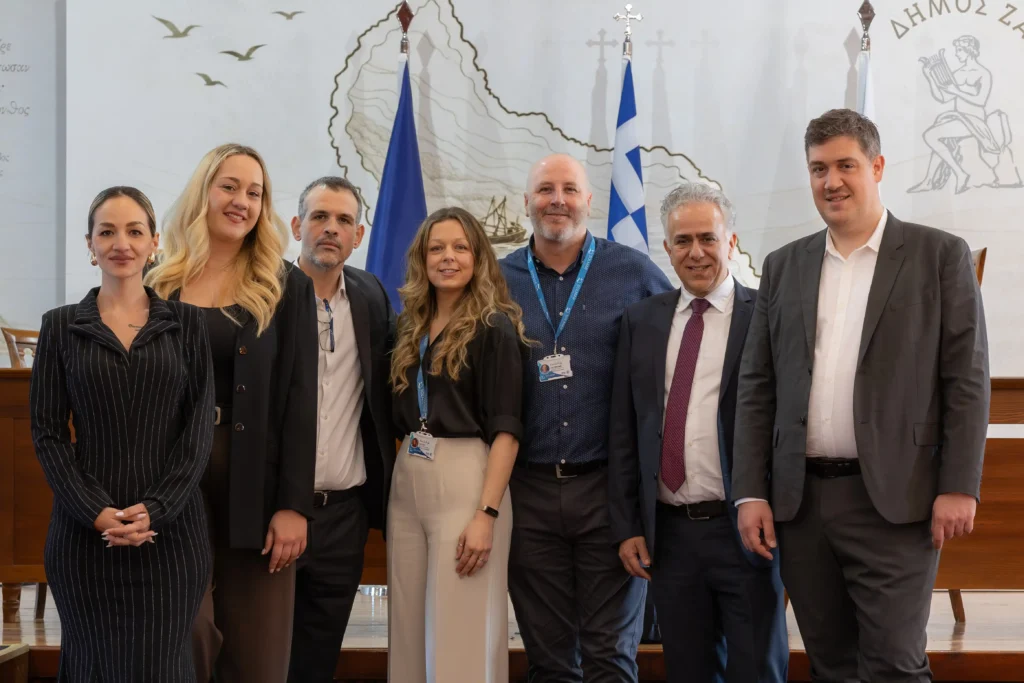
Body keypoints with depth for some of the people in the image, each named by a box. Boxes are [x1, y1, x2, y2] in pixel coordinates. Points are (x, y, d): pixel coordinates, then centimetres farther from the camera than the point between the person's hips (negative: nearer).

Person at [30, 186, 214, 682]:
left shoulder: (185, 323, 5)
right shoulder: (61, 326, 5)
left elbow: (199, 427, 1)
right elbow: (47, 432, 1)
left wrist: (156, 509, -11)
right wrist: (96, 511, -11)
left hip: (171, 527, 0)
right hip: (85, 528, 0)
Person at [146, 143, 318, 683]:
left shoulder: (286, 288, 5)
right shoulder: (160, 286, 8)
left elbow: (300, 399, 0)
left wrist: (294, 504, -8)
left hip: (256, 489, 0)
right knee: (186, 633, -9)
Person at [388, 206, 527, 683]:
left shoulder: (494, 326, -5)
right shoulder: (410, 328, 13)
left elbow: (506, 428, -10)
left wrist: (487, 513, -17)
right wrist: (402, 474, 6)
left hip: (466, 480, -6)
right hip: (406, 480, 6)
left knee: (460, 636, -2)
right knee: (409, 630, 10)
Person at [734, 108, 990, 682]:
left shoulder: (940, 255, 2)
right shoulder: (784, 266, 12)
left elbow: (967, 379, -2)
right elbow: (757, 387, 10)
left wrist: (959, 486, -10)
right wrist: (751, 491, 3)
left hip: (895, 501, -4)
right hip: (800, 500, 4)